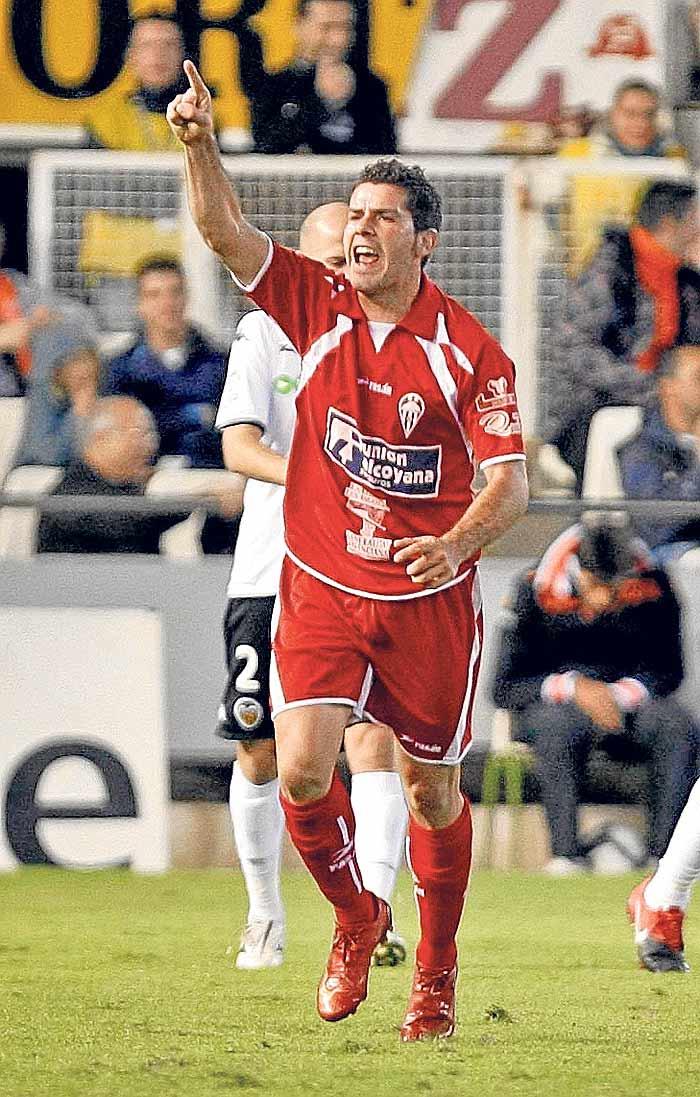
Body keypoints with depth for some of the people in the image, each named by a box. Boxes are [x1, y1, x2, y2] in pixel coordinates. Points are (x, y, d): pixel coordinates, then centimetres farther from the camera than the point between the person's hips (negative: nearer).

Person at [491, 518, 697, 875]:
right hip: (552, 702, -2)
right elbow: (505, 688, -11)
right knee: (558, 725, -39)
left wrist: (620, 695, -20)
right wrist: (573, 687, -26)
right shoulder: (539, 594, -14)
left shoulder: (652, 589, -8)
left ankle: (662, 853, -31)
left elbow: (667, 672, 0)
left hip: (626, 702, 2)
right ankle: (565, 853, -38)